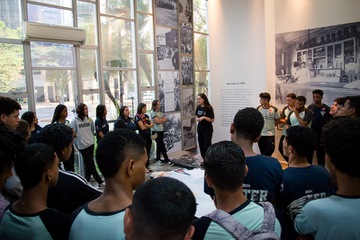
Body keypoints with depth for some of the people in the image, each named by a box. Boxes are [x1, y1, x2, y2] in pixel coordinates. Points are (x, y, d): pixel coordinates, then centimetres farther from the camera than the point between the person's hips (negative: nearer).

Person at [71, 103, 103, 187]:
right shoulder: (75, 121, -9)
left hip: (91, 144, 5)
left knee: (88, 164, 13)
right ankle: (100, 181, 3)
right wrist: (77, 145, -3)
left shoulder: (89, 119, 4)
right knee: (91, 164, -2)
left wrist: (91, 138, 9)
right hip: (82, 145, -5)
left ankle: (87, 180, 26)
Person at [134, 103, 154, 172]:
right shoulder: (137, 116, -9)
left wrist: (147, 125, -13)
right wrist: (149, 126, -1)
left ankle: (147, 166, 20)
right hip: (143, 136, -7)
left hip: (148, 135, 7)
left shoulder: (146, 115, 12)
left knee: (148, 151, 11)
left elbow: (152, 124, 6)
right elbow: (142, 127, -16)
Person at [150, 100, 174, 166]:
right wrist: (162, 119, -1)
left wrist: (159, 120, -10)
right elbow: (157, 121, -17)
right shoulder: (152, 112, -9)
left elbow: (165, 120, 6)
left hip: (161, 130, 7)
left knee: (159, 145, 12)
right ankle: (167, 159, 2)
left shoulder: (160, 112, 13)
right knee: (162, 146, -4)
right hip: (156, 131, -7)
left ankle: (158, 159, 22)